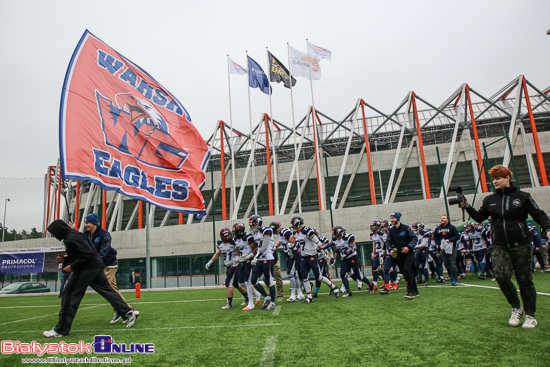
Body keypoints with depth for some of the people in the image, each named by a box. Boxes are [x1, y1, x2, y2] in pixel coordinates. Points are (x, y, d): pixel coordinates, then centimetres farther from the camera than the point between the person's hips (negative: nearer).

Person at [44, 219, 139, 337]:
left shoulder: (72, 238, -15)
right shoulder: (70, 236, 17)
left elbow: (87, 253, -24)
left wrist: (72, 266, -18)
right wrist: (65, 259, 10)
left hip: (86, 269, -10)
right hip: (96, 266, 10)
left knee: (69, 294, -3)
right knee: (107, 290, 11)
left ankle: (61, 330, 4)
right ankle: (129, 313, 11)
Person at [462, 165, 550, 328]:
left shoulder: (522, 196, -1)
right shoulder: (489, 200, 8)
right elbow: (480, 218, 10)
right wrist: (467, 207, -4)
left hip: (521, 245, -2)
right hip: (499, 247, 2)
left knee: (524, 279, 5)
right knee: (501, 275, -16)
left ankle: (530, 315, 22)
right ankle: (516, 308, 7)